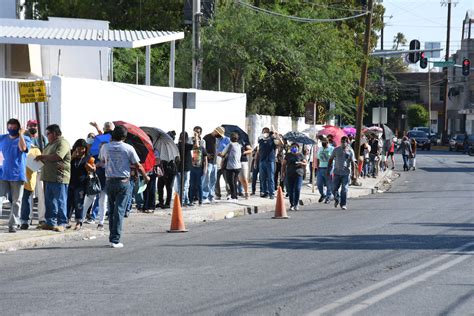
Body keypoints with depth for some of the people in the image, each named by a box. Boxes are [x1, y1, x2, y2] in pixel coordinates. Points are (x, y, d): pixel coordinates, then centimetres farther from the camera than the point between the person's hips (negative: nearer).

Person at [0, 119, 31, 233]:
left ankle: (13, 224, 8)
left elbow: (23, 148, -21)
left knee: (16, 201, 2)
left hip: (17, 175, -2)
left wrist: (21, 134, -18)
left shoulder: (25, 139, 1)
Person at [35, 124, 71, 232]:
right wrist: (41, 159, 8)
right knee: (49, 202, 10)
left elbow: (57, 156, -22)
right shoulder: (50, 144, 21)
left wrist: (43, 156, -12)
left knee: (60, 202, -4)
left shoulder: (62, 143, -9)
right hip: (49, 177, 9)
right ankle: (50, 222, 16)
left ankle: (62, 224, -1)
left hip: (59, 177, -9)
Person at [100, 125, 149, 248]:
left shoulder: (105, 147, 1)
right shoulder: (128, 148, -7)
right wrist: (146, 177, 14)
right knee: (119, 210, -3)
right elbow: (138, 166, -2)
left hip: (109, 181, 3)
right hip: (123, 182, -3)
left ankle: (112, 238, 20)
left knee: (111, 210, 16)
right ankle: (115, 240, -7)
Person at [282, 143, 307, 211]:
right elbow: (283, 164, 15)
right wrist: (283, 172, 4)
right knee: (290, 190, 0)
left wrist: (301, 163, -11)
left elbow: (305, 163, 10)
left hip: (298, 174, -2)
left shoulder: (300, 155, 8)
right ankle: (291, 205, 9)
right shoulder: (288, 155, 13)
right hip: (289, 175, 2)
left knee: (297, 189, -12)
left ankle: (296, 204, -4)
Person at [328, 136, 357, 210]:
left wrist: (353, 173, -3)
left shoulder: (350, 151, 2)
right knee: (334, 189, 1)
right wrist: (328, 170, 4)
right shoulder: (336, 150, 4)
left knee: (344, 189, -5)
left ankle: (343, 204, 4)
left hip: (346, 173, -1)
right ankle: (337, 199, 29)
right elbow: (331, 160, 9)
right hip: (336, 173, 1)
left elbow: (353, 163, 2)